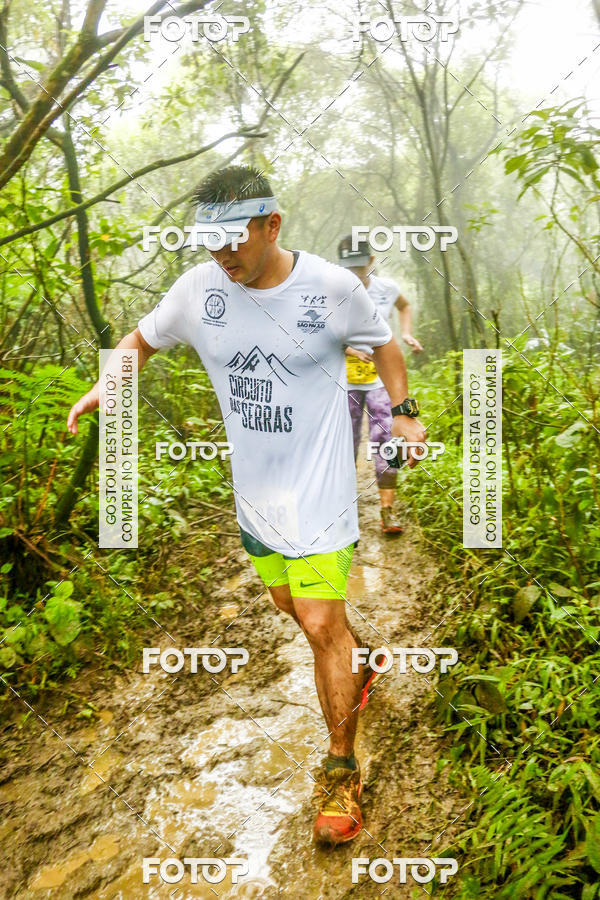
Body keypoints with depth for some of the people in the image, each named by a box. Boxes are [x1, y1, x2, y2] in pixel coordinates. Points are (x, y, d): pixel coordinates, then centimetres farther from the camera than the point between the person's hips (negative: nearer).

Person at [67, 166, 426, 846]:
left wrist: (404, 412, 4)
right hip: (253, 490, 4)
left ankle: (340, 771, 14)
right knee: (290, 604, 18)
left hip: (318, 487, -4)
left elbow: (382, 343, 8)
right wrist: (108, 383, -3)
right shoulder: (198, 288, -5)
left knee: (321, 626, -6)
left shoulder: (332, 286, -11)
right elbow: (145, 337, 13)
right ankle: (358, 661, 51)